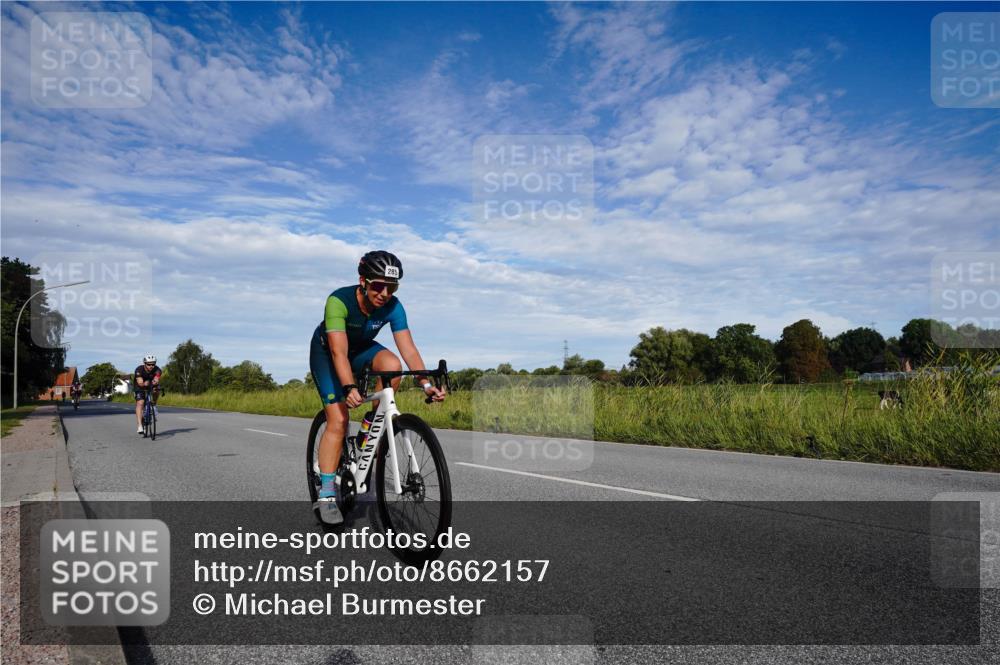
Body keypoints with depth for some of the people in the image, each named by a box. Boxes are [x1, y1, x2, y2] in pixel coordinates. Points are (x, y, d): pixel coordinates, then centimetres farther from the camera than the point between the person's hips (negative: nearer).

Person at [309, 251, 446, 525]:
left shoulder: (393, 307, -24)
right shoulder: (339, 301, -34)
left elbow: (408, 349, -29)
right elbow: (339, 351, -42)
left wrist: (426, 383, -42)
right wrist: (349, 388, -56)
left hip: (361, 348, 4)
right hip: (326, 351, -3)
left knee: (392, 364, -30)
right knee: (338, 420, -17)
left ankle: (370, 426, -9)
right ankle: (326, 493, -7)